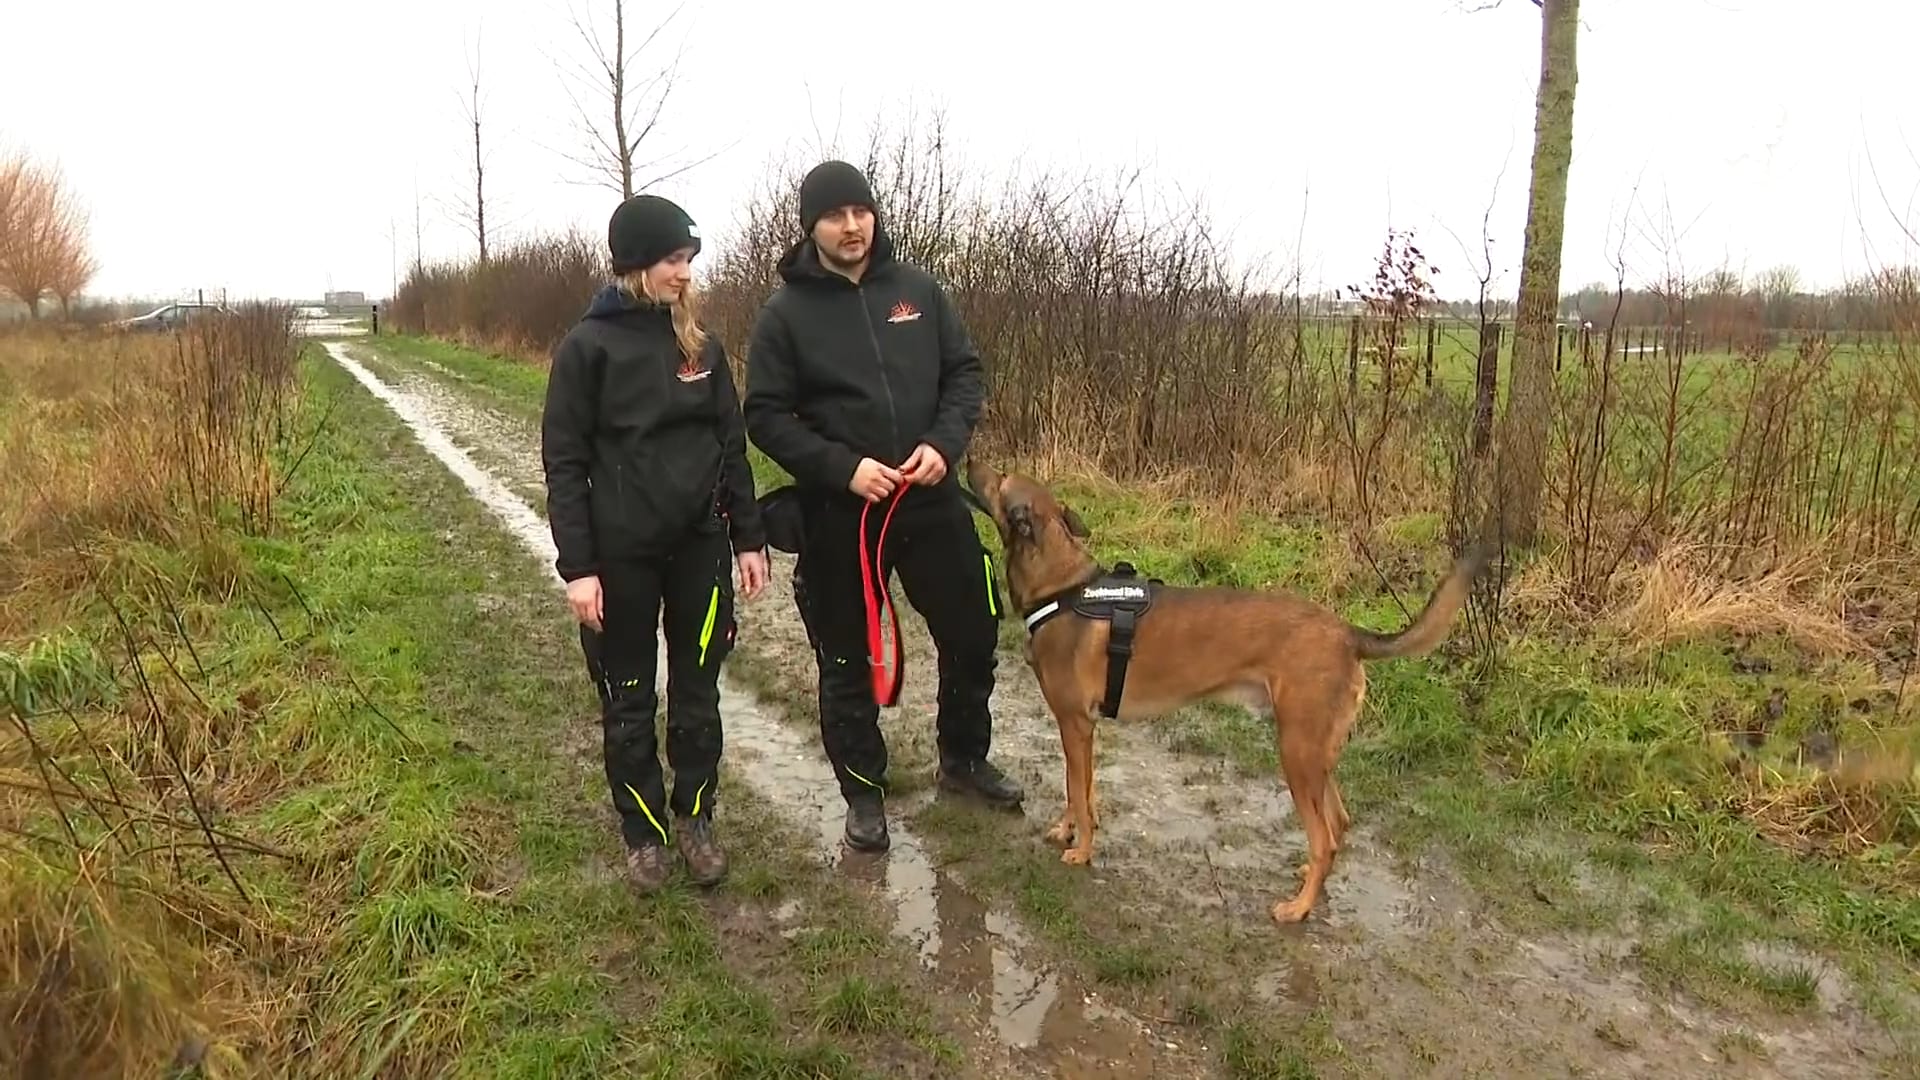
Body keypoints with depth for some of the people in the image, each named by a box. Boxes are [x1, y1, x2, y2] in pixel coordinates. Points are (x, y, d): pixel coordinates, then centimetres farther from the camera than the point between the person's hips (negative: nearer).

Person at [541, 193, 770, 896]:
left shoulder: (702, 345, 6)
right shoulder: (588, 346, -6)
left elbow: (731, 445, 10)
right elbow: (564, 462, -7)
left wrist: (748, 538, 7)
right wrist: (578, 567, -12)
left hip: (700, 546, 3)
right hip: (622, 555, -3)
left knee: (698, 695, 10)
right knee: (629, 702, 9)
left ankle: (694, 819, 27)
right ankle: (644, 832, 25)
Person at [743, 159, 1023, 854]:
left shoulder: (918, 290, 3)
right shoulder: (785, 313, -5)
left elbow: (965, 374, 6)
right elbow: (766, 416, -7)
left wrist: (944, 443, -12)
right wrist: (843, 467, -19)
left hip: (931, 501, 3)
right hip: (837, 515, -3)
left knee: (971, 633, 14)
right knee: (846, 659, 9)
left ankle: (964, 758, 38)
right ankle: (863, 792, 28)